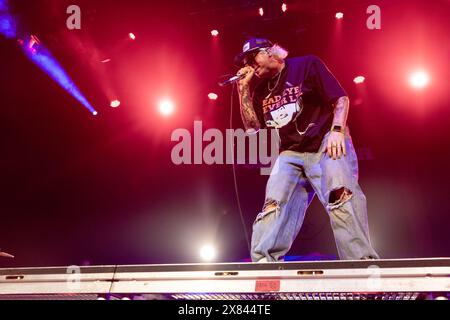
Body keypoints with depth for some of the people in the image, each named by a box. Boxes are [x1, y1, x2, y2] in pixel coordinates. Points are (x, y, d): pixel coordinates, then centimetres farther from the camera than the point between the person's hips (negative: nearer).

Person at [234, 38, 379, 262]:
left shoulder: (306, 65, 3)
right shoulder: (260, 88, 19)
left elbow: (340, 98, -3)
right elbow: (252, 127, 16)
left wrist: (337, 130, -20)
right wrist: (243, 89, 10)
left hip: (327, 144, -6)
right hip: (291, 153, 6)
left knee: (340, 194, -28)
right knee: (274, 204, -11)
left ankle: (362, 262, -35)